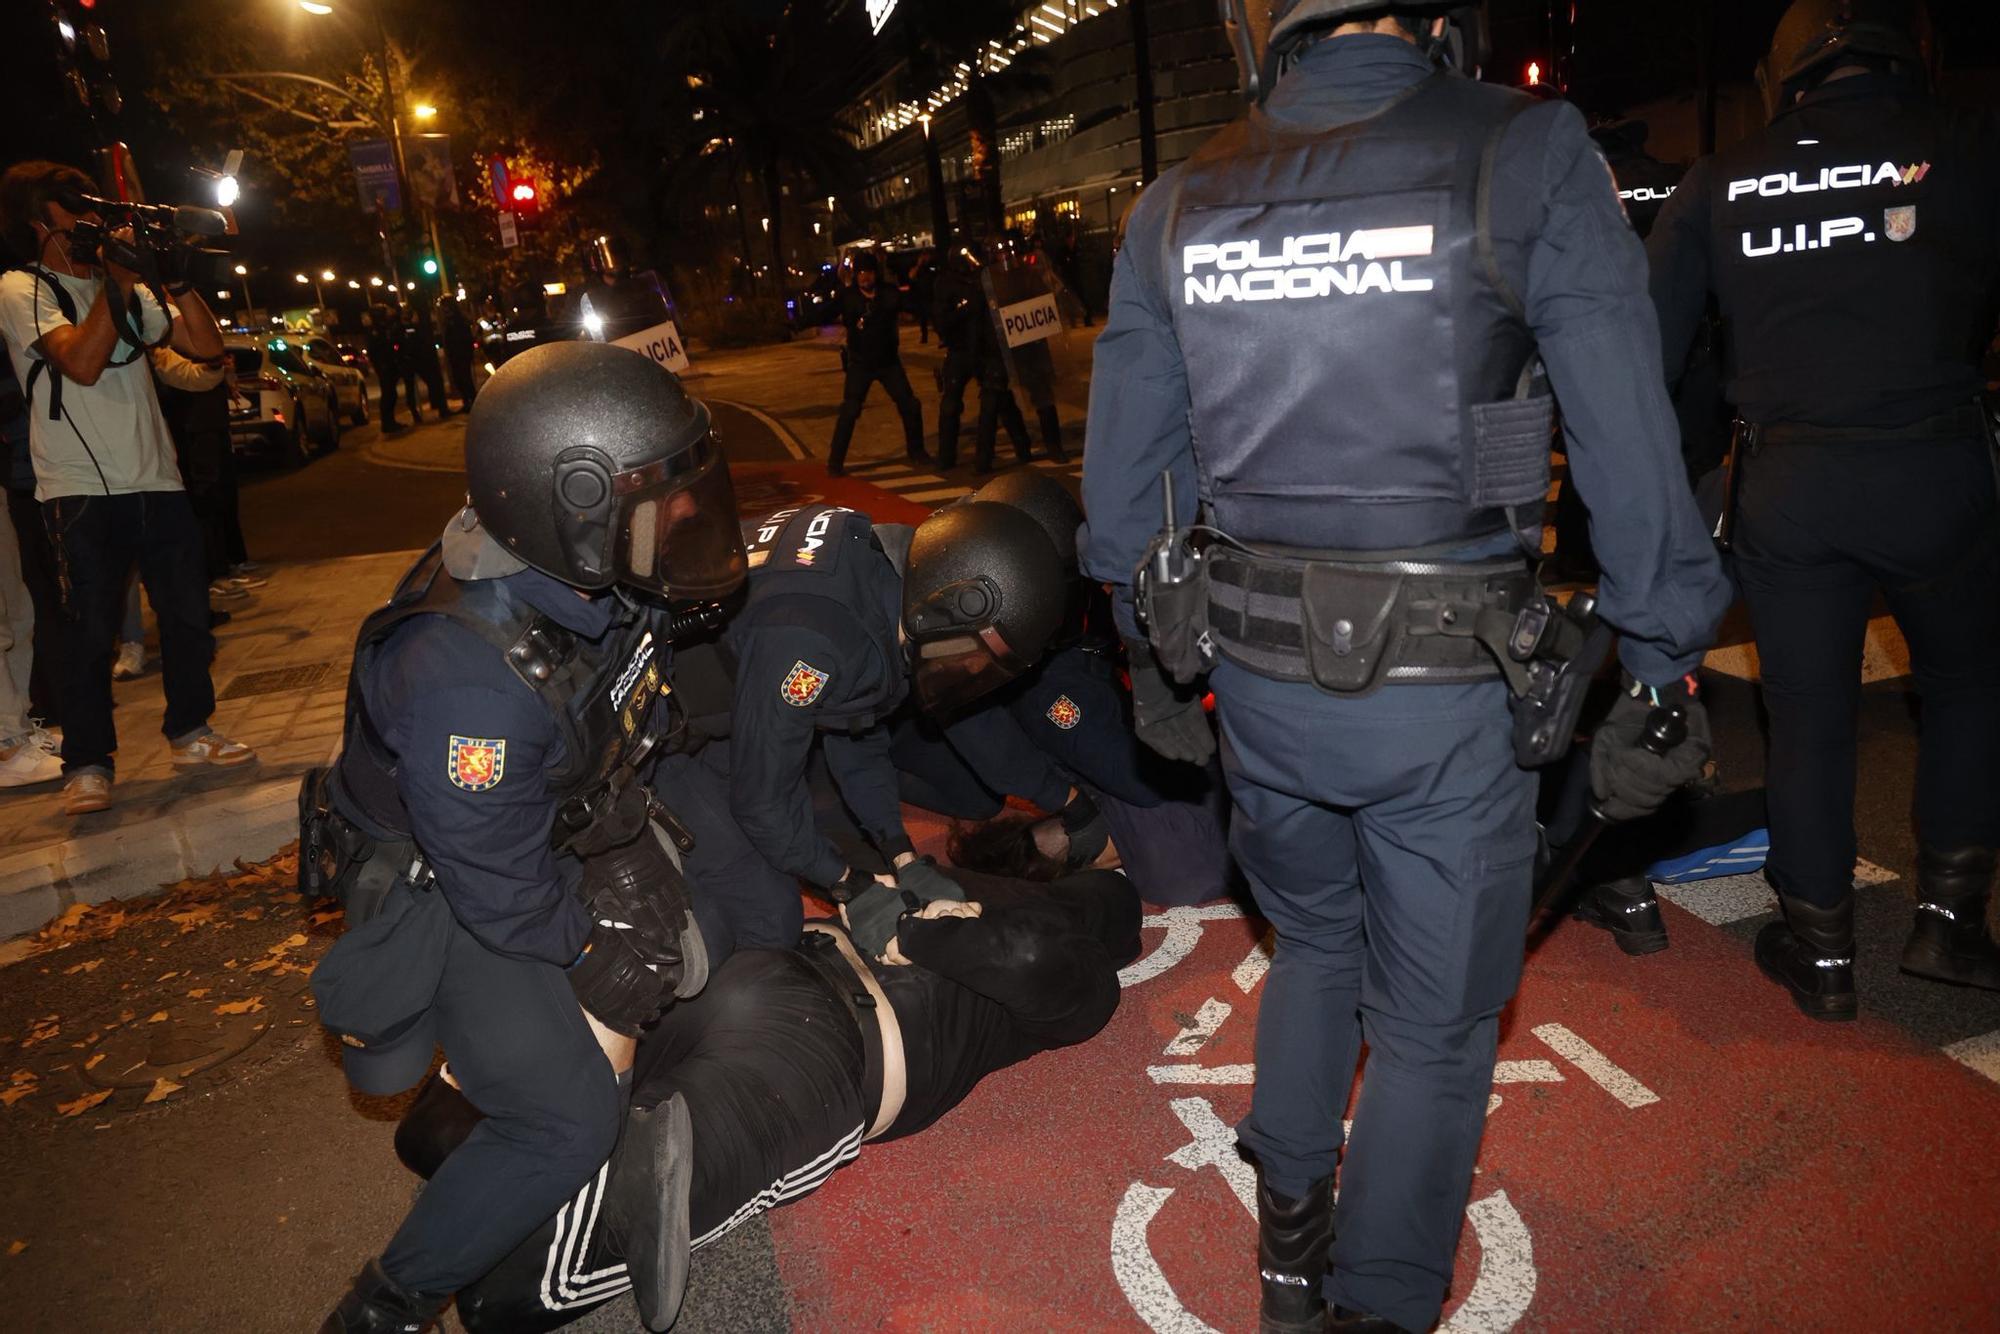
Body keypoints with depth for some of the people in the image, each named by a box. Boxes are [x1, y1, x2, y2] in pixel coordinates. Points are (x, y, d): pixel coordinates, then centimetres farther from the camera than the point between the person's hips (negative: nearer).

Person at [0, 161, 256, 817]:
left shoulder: (128, 290, 16)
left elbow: (206, 344, 8)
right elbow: (82, 362, -18)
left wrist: (174, 277, -2)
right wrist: (118, 280, -15)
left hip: (156, 480, 5)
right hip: (80, 489, -5)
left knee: (187, 612, 8)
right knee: (90, 627, -4)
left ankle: (189, 732, 23)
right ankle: (87, 763, 7)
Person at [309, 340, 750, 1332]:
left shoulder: (592, 573, -18)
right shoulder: (471, 680, -40)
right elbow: (502, 892, -27)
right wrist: (598, 943, -10)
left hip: (561, 822, 8)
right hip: (444, 890, -7)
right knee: (567, 1123, -11)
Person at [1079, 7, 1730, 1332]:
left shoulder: (1174, 208, 2)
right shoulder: (1528, 157, -9)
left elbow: (1125, 476, 7)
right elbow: (1632, 451, -12)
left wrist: (1156, 659, 19)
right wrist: (1664, 677, -1)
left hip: (1258, 675, 4)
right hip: (1449, 691, -4)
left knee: (1315, 943, 28)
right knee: (1434, 1029, 15)